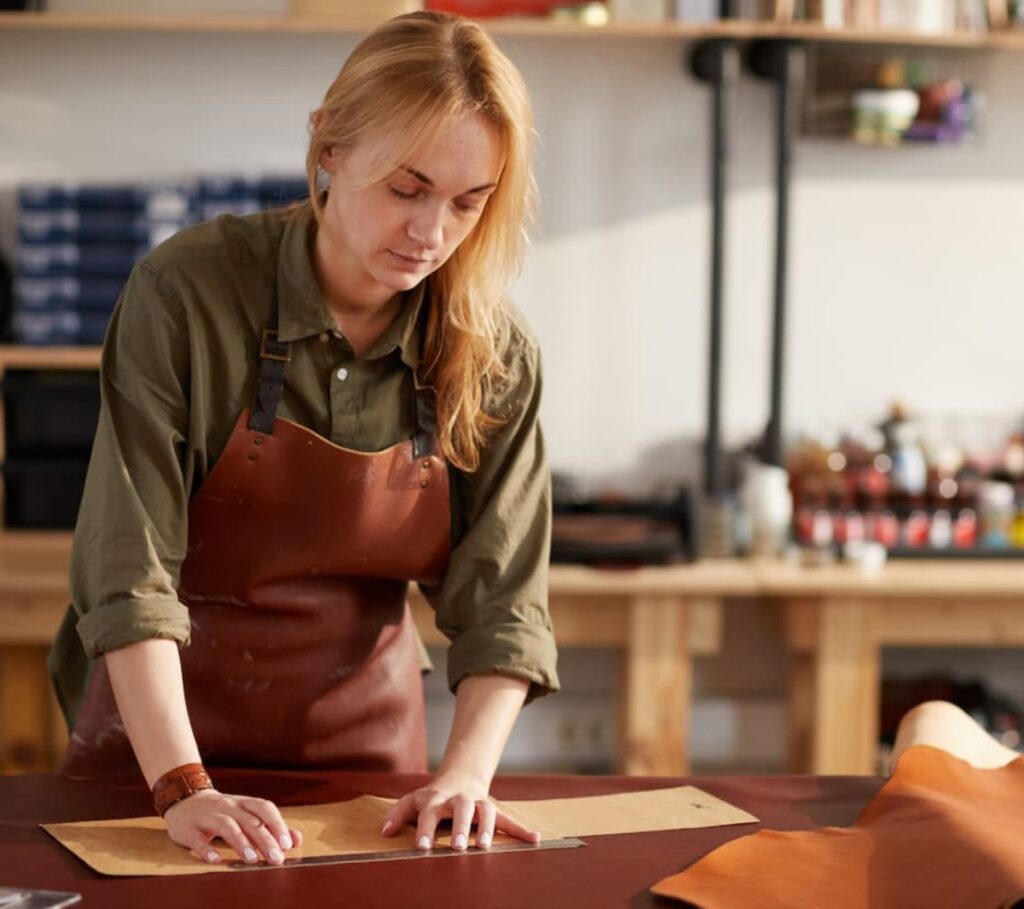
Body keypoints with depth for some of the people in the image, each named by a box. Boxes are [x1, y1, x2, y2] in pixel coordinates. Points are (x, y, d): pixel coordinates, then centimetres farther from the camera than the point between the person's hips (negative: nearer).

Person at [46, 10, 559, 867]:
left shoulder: (496, 356, -6)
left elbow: (501, 603, -5)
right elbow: (129, 570, -19)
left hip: (365, 730, 2)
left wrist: (466, 775, -20)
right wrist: (183, 788, -27)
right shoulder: (187, 290, -16)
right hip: (167, 718, -2)